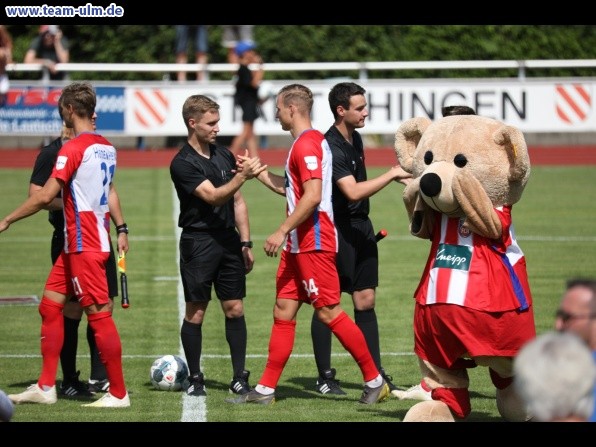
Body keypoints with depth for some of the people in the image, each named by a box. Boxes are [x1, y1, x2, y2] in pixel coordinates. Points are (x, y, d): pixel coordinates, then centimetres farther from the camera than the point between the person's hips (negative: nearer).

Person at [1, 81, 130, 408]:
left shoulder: (73, 148, -16)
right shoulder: (106, 147, 11)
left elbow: (45, 197, -18)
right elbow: (109, 191, 23)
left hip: (84, 246, -9)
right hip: (75, 245, 9)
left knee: (98, 314, -4)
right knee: (50, 305, 11)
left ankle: (118, 393, 1)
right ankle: (45, 387, 13)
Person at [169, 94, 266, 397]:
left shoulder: (224, 155, 11)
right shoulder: (182, 163, -10)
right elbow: (213, 196, -20)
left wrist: (246, 242, 12)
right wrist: (243, 176, -31)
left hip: (228, 240, 6)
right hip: (198, 243, -6)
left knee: (234, 309, 3)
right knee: (195, 312, 0)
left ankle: (239, 377, 7)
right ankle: (195, 378, 10)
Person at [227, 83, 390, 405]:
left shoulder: (307, 144, -15)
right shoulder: (305, 142, 17)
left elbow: (312, 196, -24)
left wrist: (282, 232, -22)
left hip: (314, 243, -10)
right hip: (298, 244, 10)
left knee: (328, 312, -7)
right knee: (283, 313, 8)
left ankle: (374, 381, 1)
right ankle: (265, 390, 9)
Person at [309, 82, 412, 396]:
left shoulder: (355, 139, 11)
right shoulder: (331, 147, -18)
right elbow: (352, 192, -27)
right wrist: (392, 174, -26)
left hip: (360, 227, 8)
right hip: (337, 231, -8)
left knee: (365, 300, 7)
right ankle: (325, 377, 7)